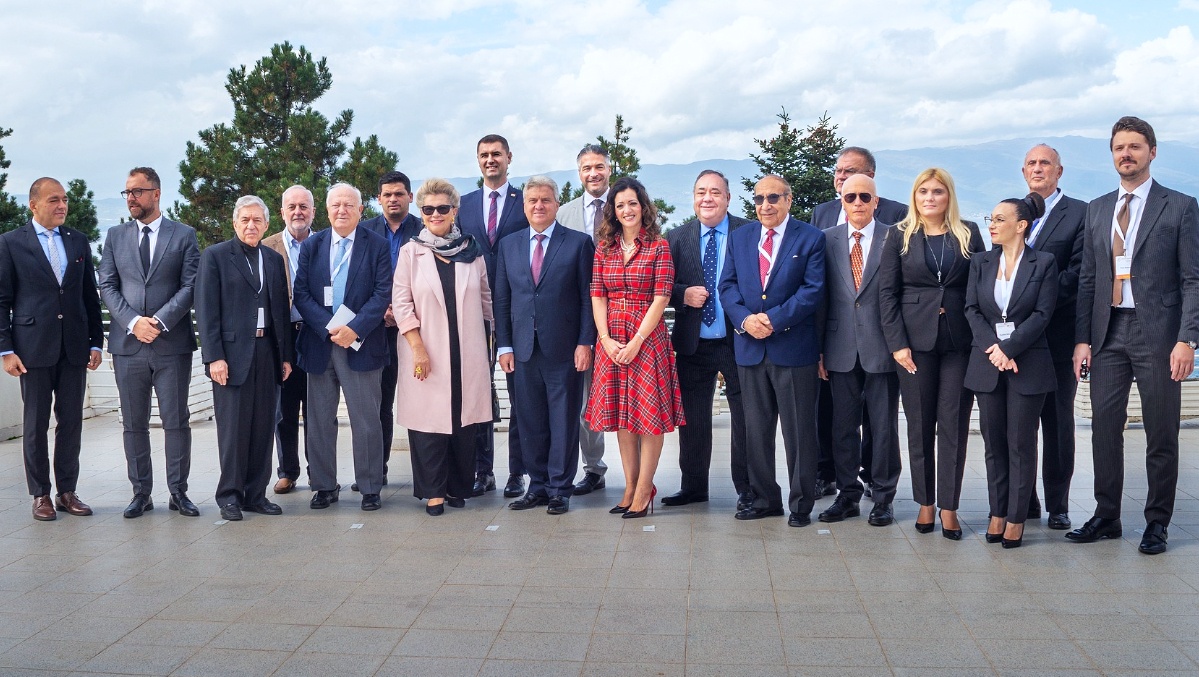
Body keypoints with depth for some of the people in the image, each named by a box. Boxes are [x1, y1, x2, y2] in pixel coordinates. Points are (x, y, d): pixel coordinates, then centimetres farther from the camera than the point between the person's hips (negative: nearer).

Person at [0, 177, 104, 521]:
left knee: (71, 421, 7)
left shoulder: (78, 241, 11)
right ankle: (40, 495, 14)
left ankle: (67, 491, 16)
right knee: (36, 424, 4)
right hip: (34, 347, -3)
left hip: (74, 347, 3)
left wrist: (96, 341, 7)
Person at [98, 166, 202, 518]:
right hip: (128, 344, 3)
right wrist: (133, 322, -10)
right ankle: (141, 493, 15)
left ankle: (178, 492, 9)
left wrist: (160, 321, -14)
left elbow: (190, 286, -3)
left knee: (176, 421, 1)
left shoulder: (184, 235, 4)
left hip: (172, 342, -2)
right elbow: (107, 287, 6)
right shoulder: (115, 236, 12)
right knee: (134, 424, 6)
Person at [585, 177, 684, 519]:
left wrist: (636, 342, -14)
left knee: (649, 413, -2)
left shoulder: (659, 247, -2)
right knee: (621, 414, 8)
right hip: (611, 340, 4)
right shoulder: (604, 248, 10)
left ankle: (643, 492, 4)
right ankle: (630, 488, 16)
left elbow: (661, 298, -8)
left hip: (647, 337, -4)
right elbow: (598, 296, 6)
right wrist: (606, 339, -7)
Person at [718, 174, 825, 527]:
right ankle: (764, 499, 23)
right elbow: (727, 284, 6)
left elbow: (813, 289, -9)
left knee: (799, 430, 3)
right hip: (750, 348, 4)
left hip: (794, 348, -4)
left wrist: (775, 320, -17)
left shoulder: (810, 238, -1)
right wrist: (744, 318, -12)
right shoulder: (739, 237, 12)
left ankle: (801, 503, 15)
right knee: (756, 429, 11)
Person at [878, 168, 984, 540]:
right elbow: (887, 292, 1)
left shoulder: (969, 234, 6)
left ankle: (948, 506, 8)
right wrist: (897, 343, -7)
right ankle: (925, 502, 15)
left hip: (960, 341, 1)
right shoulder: (899, 235, 4)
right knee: (919, 424, 5)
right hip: (916, 340, 0)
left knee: (954, 425, 2)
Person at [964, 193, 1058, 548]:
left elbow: (1042, 314, -7)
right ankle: (997, 514, 16)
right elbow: (972, 309, 3)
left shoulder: (1043, 263, 0)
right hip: (987, 363, 3)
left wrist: (1009, 348, -15)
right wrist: (993, 349, -11)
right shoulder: (980, 262, 10)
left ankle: (1016, 519, 8)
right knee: (994, 443, 7)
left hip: (1027, 363, -3)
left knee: (1021, 444, 1)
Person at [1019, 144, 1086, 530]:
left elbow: (1079, 270, -9)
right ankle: (1024, 501, 16)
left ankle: (1057, 505, 12)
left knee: (1058, 422, 4)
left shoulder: (1079, 213, 1)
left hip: (1058, 335, -4)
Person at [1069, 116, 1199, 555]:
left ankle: (1157, 523, 16)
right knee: (1104, 429, 6)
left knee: (1161, 434, 4)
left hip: (1157, 334, -3)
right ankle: (1106, 517, 18)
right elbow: (1087, 280, 11)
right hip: (1108, 334, 4)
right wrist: (1082, 338, 3)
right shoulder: (1097, 210, 13)